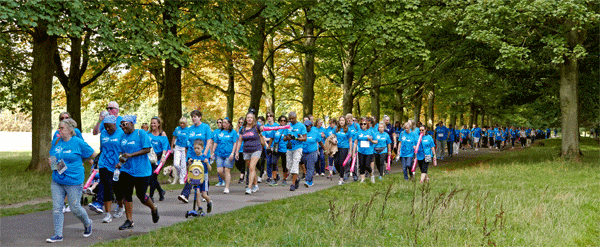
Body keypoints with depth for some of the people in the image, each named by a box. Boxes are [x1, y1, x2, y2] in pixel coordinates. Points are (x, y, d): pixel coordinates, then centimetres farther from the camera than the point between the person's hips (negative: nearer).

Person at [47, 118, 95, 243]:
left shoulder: (78, 142, -10)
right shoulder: (56, 142, 6)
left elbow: (92, 154, 0)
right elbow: (52, 156, 22)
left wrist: (78, 161, 3)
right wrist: (51, 161, 0)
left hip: (74, 182, -5)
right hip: (57, 181, 5)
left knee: (75, 208, 3)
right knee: (56, 207, 2)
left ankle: (87, 223, 31)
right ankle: (58, 234, 9)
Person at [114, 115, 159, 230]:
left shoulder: (141, 133, -9)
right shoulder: (123, 136, 11)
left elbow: (147, 149, -15)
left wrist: (131, 155, -20)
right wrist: (120, 162, 0)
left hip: (141, 170, -6)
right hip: (127, 170, 6)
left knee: (141, 196, 0)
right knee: (126, 195, 1)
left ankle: (154, 209, 30)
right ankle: (129, 221, 8)